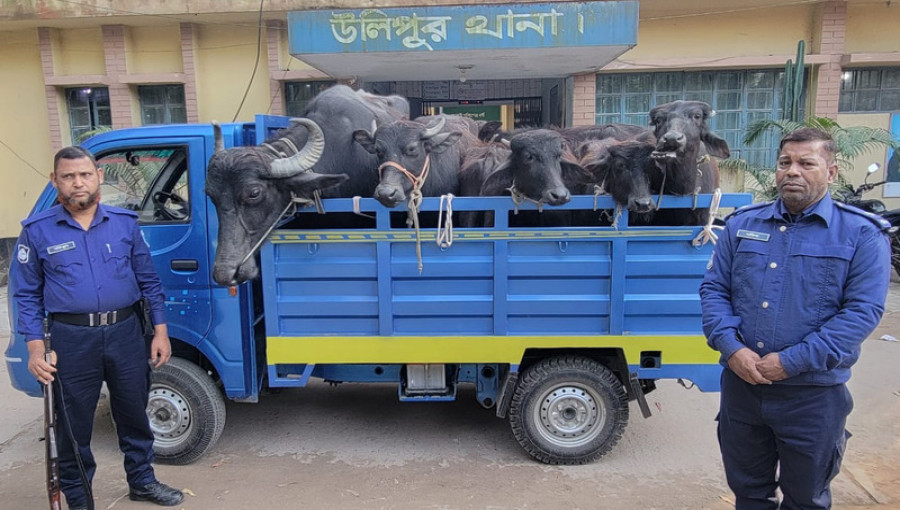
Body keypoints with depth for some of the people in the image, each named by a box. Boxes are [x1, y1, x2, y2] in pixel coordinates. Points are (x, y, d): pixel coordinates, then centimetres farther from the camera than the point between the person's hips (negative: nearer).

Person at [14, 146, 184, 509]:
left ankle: (141, 481, 36)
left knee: (134, 414, 16)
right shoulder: (37, 231, -1)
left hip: (126, 333, 2)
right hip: (72, 339, -2)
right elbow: (26, 295, 2)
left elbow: (149, 281, 7)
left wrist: (160, 331, 3)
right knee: (74, 424, 10)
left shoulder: (125, 223, 4)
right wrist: (35, 349, -6)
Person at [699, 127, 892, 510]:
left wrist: (791, 362, -19)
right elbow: (713, 288, 3)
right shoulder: (741, 224, 5)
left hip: (812, 394, -2)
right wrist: (731, 348, -13)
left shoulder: (862, 234, -5)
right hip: (740, 386, 3)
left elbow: (862, 310, -13)